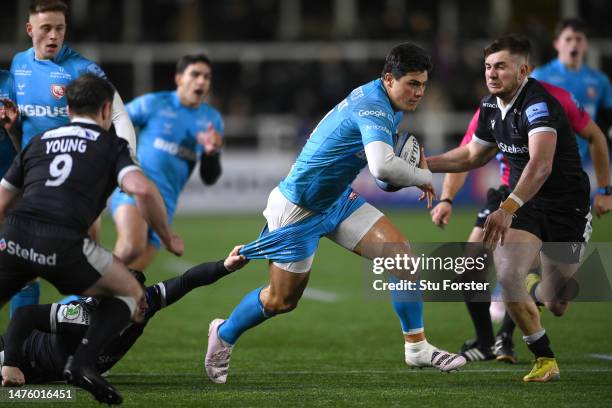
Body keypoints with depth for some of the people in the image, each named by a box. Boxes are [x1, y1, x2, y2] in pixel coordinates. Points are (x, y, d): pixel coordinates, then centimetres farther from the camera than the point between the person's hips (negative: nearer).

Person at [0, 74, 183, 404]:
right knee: (129, 293, 18)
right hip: (62, 246, -4)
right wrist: (167, 237, 10)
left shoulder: (38, 142, 28)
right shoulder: (111, 145, 15)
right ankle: (82, 361, -3)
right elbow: (142, 189, -3)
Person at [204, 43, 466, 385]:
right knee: (282, 300, 8)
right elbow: (383, 167, -49)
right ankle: (224, 334, 35)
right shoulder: (373, 108, -31)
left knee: (401, 252, -9)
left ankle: (417, 346, -2)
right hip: (298, 209, -8)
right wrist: (423, 177, -30)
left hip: (338, 199, 9)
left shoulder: (381, 99, -1)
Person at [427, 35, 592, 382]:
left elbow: (540, 164, -41)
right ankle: (545, 360, -4)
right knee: (508, 276, -20)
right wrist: (425, 164, 10)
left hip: (566, 204, -6)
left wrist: (508, 209, -53)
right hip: (524, 201, 6)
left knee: (558, 304, 5)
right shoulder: (491, 106, 1)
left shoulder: (538, 103, -25)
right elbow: (472, 156, 20)